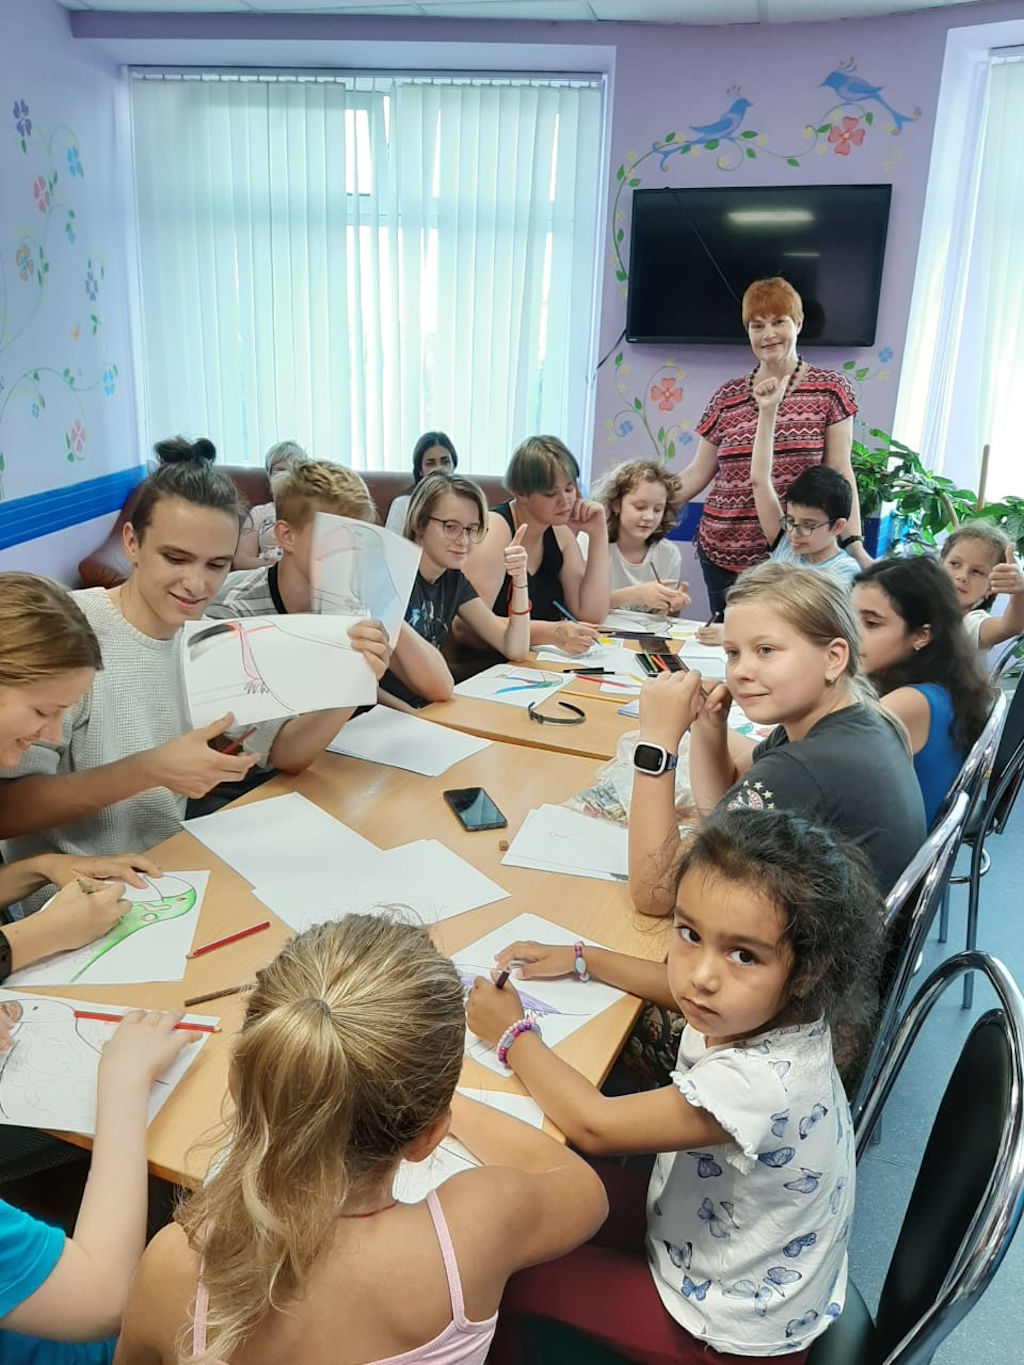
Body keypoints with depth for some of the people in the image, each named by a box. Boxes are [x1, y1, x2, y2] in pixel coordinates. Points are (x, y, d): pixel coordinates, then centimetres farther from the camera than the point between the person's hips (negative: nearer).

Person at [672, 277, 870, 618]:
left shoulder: (830, 389, 3)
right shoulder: (727, 398, 10)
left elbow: (840, 473, 0)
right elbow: (697, 474, 12)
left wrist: (854, 544, -9)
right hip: (722, 554, 3)